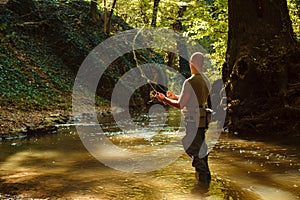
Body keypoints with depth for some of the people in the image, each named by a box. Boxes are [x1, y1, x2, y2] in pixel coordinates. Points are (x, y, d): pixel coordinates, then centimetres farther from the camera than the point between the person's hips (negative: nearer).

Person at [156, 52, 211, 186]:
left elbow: (181, 105, -13)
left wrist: (165, 99, 1)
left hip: (192, 122, -9)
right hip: (202, 120, 9)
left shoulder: (190, 82, -17)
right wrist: (175, 97, 26)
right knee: (201, 149, 17)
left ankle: (203, 179, 4)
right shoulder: (205, 81, 9)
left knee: (194, 150, -1)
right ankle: (205, 178, 26)